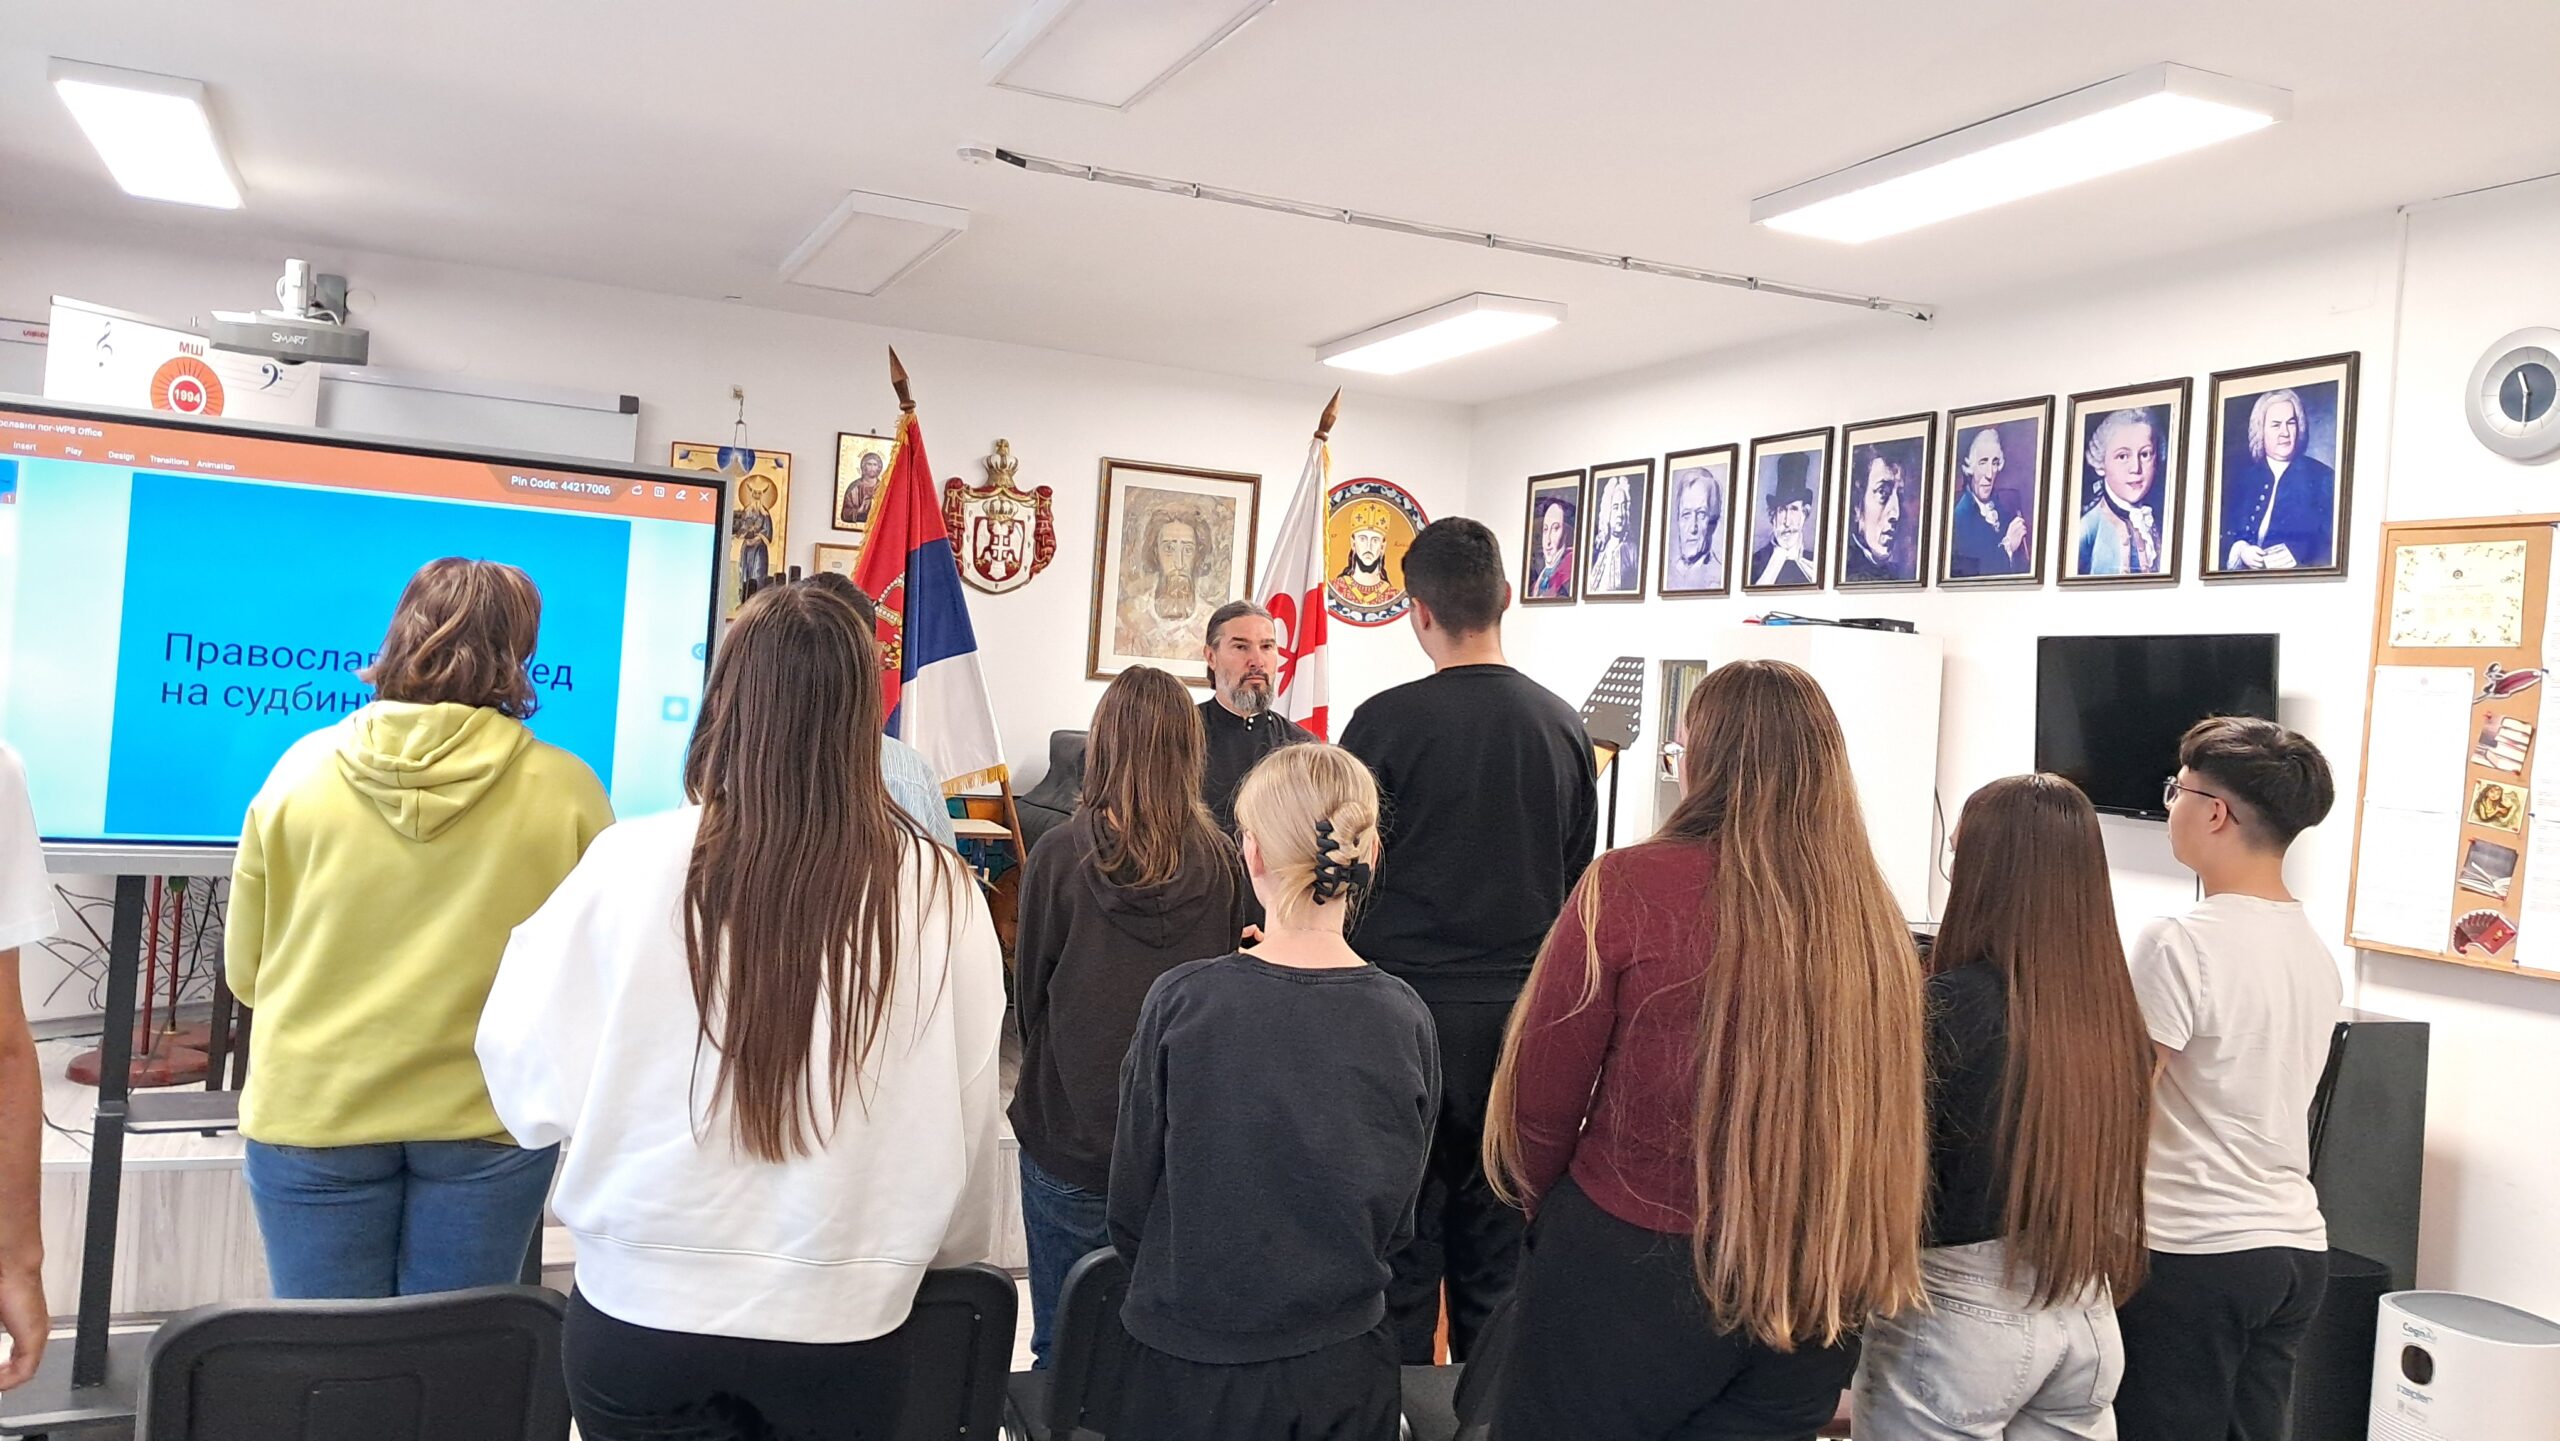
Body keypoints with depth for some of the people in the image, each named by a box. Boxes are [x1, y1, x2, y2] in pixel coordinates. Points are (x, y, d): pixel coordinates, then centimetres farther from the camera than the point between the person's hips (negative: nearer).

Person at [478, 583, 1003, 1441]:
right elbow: (964, 1114, -3)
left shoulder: (634, 864, -15)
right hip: (839, 1321, 1)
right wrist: (940, 1247, 16)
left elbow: (535, 1086, -6)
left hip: (644, 1311, -1)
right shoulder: (938, 891, -13)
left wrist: (536, 944, 12)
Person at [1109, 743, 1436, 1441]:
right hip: (1347, 1374, 2)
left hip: (1188, 1377, -2)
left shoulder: (1182, 1000, -17)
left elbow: (1130, 1206, -7)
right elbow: (1398, 1217, 0)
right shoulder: (1405, 1018, -11)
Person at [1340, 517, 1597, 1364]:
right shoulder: (1563, 724, 1)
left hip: (1409, 1007, -4)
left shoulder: (1387, 722, -12)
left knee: (1402, 1238, 8)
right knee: (1497, 1240, 15)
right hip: (1522, 1008, 4)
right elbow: (1576, 875, 11)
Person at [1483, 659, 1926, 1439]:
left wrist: (1543, 1201, 12)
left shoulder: (1634, 886, -17)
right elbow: (1885, 1113, 7)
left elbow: (1542, 1097, -9)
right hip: (1815, 1287, 4)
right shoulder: (1874, 915, -5)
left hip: (1634, 1268, -4)